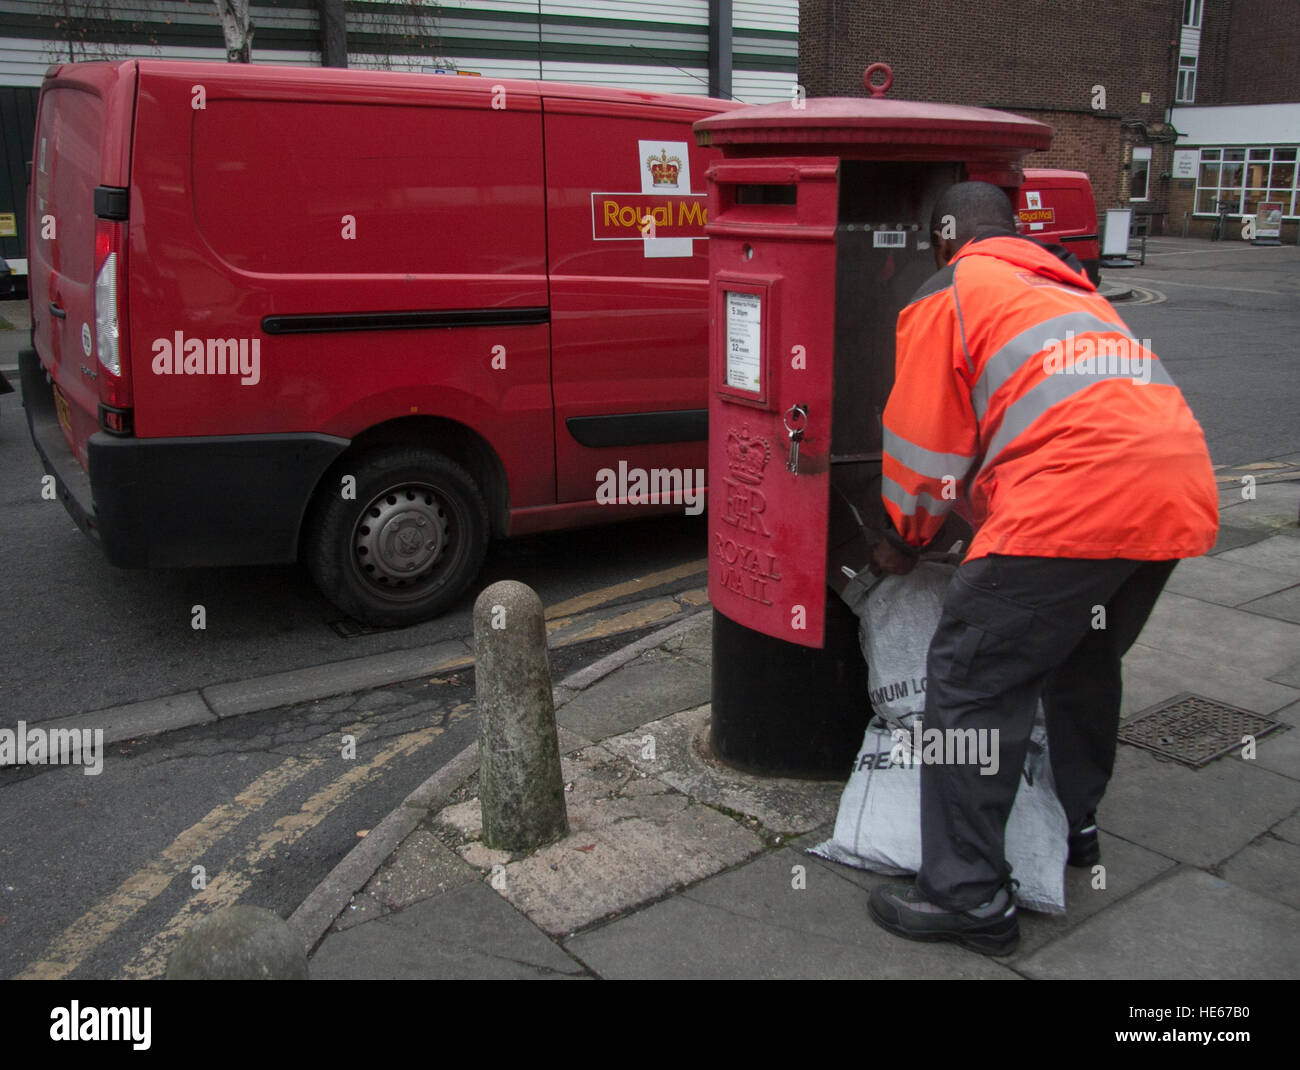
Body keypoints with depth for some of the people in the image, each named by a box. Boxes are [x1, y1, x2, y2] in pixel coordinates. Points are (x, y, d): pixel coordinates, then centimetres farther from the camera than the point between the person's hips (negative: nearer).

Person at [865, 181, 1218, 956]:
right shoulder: (1074, 290, 33)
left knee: (972, 681, 0)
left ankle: (970, 898, 3)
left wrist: (904, 541, 25)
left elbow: (925, 446, 9)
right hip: (1184, 492, 9)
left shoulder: (950, 294, 10)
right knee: (1086, 660, 27)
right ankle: (1076, 826, 42)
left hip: (1075, 502, -8)